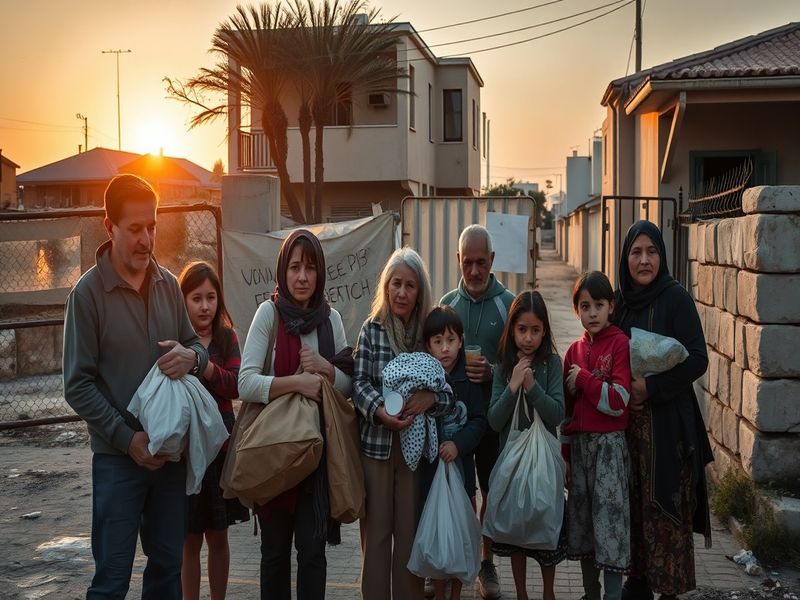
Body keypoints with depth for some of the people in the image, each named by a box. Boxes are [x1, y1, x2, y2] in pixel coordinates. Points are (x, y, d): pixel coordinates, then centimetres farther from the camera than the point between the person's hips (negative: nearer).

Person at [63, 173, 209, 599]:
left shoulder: (168, 284, 4)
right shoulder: (89, 292, -9)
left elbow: (198, 347, 13)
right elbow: (78, 386, -10)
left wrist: (191, 356, -11)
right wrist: (127, 438, -16)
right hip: (118, 456, -4)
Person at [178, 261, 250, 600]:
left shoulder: (227, 337, 3)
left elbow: (236, 386, -13)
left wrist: (202, 364, -28)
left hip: (220, 444, 3)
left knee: (218, 536, 13)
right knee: (191, 540, 6)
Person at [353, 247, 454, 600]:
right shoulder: (372, 329, 1)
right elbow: (359, 382, -5)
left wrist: (431, 397, -20)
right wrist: (380, 410, -23)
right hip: (375, 441, -1)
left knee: (411, 530, 8)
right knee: (376, 529, 6)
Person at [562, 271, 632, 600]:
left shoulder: (620, 343, -7)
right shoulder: (574, 350, 10)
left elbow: (618, 403, -14)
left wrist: (583, 379, -12)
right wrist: (565, 453, 13)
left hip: (609, 445, -6)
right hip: (578, 444, 6)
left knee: (609, 521, -5)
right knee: (582, 521, 12)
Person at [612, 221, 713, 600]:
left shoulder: (675, 298, -8)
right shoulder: (620, 301, 7)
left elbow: (697, 360, -13)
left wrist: (650, 387, -19)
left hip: (667, 422, -5)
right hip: (625, 421, 5)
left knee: (665, 509, -1)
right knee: (633, 505, 10)